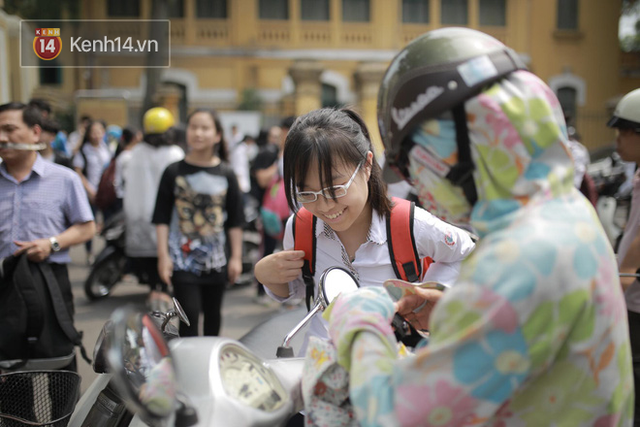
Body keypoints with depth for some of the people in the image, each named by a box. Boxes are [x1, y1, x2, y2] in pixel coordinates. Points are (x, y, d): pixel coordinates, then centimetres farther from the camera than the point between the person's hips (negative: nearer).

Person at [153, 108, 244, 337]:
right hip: (182, 260, -2)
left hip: (216, 261, 2)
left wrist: (236, 257, 2)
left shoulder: (226, 174, 2)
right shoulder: (174, 172, -1)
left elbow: (235, 221, 5)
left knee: (213, 314, 14)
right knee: (189, 315, -8)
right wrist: (163, 255, -6)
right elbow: (161, 218, 0)